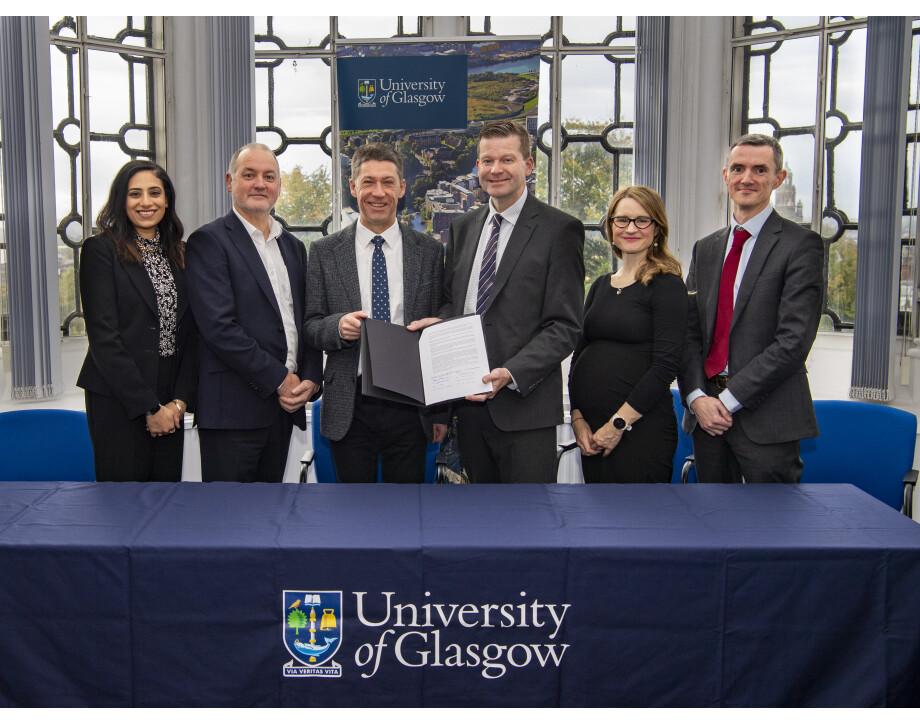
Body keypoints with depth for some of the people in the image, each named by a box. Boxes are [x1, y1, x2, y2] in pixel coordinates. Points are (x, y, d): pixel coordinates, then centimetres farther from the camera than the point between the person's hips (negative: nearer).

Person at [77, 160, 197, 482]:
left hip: (170, 404, 5)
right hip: (118, 402, -5)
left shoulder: (180, 253, 12)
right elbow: (103, 337, -11)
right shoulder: (100, 250, -5)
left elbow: (190, 332, 9)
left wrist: (180, 400, -3)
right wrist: (148, 407, -13)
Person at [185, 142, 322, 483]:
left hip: (284, 403, 7)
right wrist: (280, 379, -13)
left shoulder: (293, 247, 17)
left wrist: (310, 379, 0)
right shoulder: (208, 241, -5)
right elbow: (219, 327, -15)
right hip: (233, 409, -6)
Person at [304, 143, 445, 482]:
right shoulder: (324, 252, 4)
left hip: (409, 405, 0)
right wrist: (338, 326, -18)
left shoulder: (430, 251, 5)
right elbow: (310, 326, 5)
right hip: (349, 407, 0)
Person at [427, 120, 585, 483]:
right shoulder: (463, 227, 14)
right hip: (469, 402, 6)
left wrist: (510, 374, -22)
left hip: (524, 405, -5)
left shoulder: (559, 229, -6)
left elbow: (564, 326, -10)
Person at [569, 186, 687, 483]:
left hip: (640, 427, -6)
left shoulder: (667, 285, -6)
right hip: (591, 431, 6)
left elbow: (665, 365, -13)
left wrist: (618, 424, -14)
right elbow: (579, 354, 13)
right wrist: (577, 417, 1)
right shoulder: (600, 285, 13)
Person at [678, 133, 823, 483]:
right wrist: (697, 398, -6)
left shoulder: (801, 244, -4)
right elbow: (689, 333, 10)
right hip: (706, 413, 5)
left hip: (766, 416, -5)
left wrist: (729, 399, -14)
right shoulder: (705, 249, 15)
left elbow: (794, 340, -13)